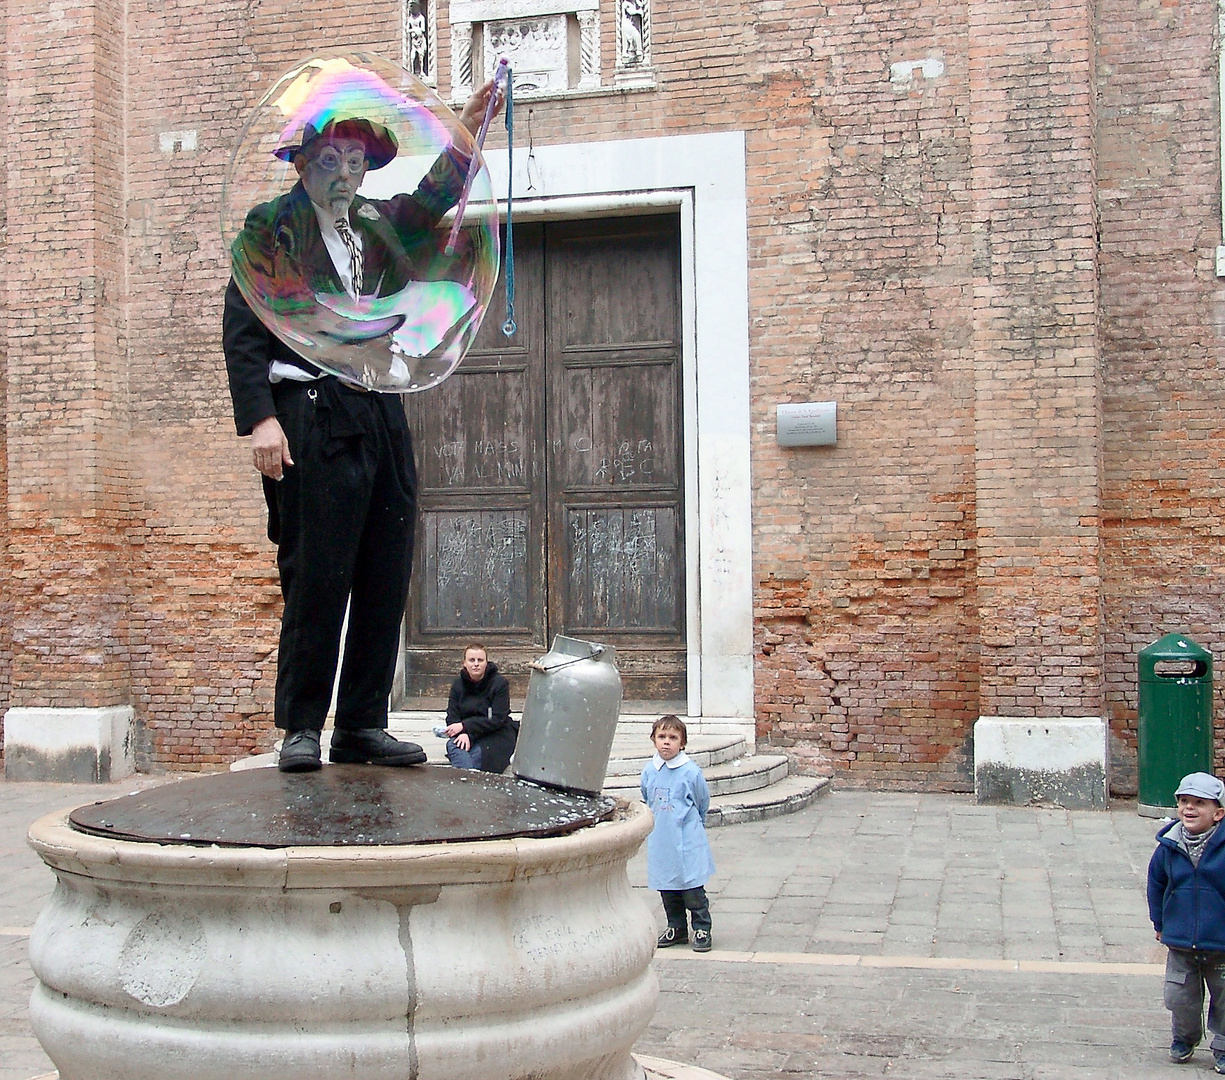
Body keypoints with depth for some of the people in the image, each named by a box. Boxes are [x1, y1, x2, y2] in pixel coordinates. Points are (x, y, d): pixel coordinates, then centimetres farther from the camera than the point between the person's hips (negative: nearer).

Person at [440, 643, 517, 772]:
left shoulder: (500, 683, -7)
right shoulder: (458, 684, 5)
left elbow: (497, 720, -13)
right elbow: (452, 718, 0)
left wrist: (465, 726, -20)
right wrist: (463, 734, -25)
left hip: (495, 734, -3)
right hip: (465, 734, 3)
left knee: (477, 753, -36)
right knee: (453, 745, -31)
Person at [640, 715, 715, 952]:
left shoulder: (691, 772, -13)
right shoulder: (649, 772, 0)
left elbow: (702, 805, 3)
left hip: (687, 842, -4)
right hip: (660, 842, 5)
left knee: (693, 890, 0)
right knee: (667, 889, 13)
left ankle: (702, 930, 13)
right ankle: (676, 929, 27)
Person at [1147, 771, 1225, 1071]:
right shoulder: (1169, 846, -6)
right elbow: (1156, 883, 11)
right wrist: (1159, 922, 14)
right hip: (1179, 944, 3)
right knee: (1180, 999, 11)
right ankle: (1184, 1039, 36)